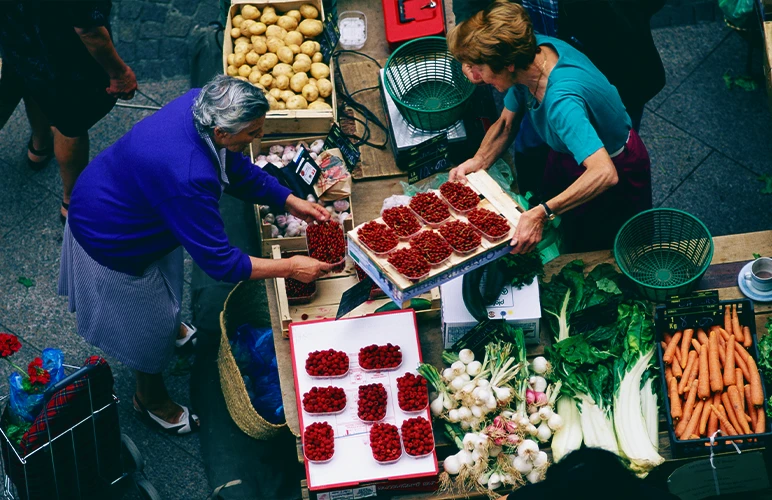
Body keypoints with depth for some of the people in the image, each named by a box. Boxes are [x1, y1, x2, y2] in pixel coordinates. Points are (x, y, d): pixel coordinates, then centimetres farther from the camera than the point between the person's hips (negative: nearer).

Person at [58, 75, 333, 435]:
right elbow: (220, 263, -35)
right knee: (150, 326, 17)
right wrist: (291, 268, -27)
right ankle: (151, 399, 45)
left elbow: (237, 169, 0)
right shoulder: (187, 178, -45)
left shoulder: (203, 106, -20)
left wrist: (290, 201, -5)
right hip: (112, 243, -8)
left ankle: (171, 329, 67)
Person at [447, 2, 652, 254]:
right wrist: (477, 162, -20)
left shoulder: (561, 100, -44)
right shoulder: (531, 50, -20)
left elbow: (604, 173, -54)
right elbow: (506, 124, -5)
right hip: (567, 157, 7)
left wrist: (542, 213, -58)